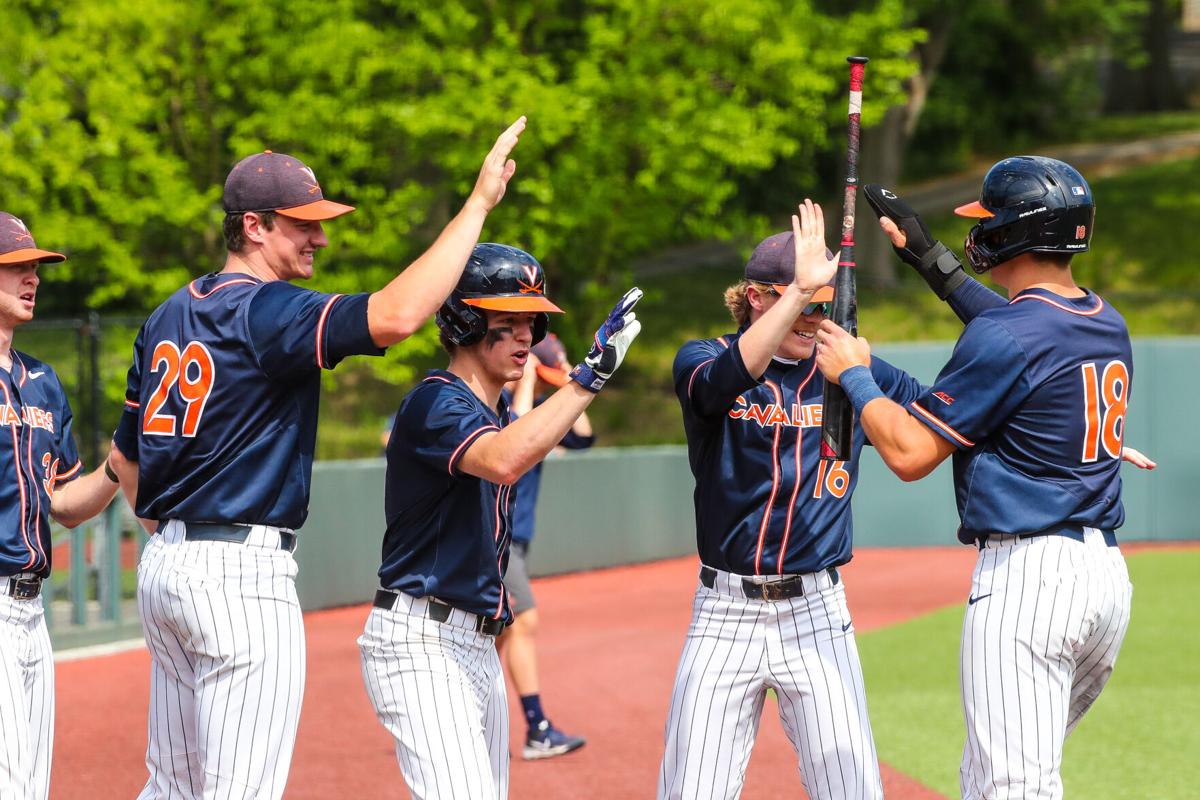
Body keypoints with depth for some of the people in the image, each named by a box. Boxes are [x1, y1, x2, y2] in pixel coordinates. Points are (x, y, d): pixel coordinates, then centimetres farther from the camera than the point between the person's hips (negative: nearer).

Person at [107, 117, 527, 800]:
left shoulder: (171, 314, 15)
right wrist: (479, 202, -25)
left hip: (165, 565, 10)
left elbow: (125, 455, 22)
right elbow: (393, 315, -30)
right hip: (243, 576, -10)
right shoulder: (265, 310, -14)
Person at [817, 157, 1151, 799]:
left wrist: (853, 373, 3)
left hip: (1028, 574, -9)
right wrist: (932, 259, 36)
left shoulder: (1005, 337, -14)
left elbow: (908, 452, -13)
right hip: (1108, 574, 9)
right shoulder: (1108, 324, 12)